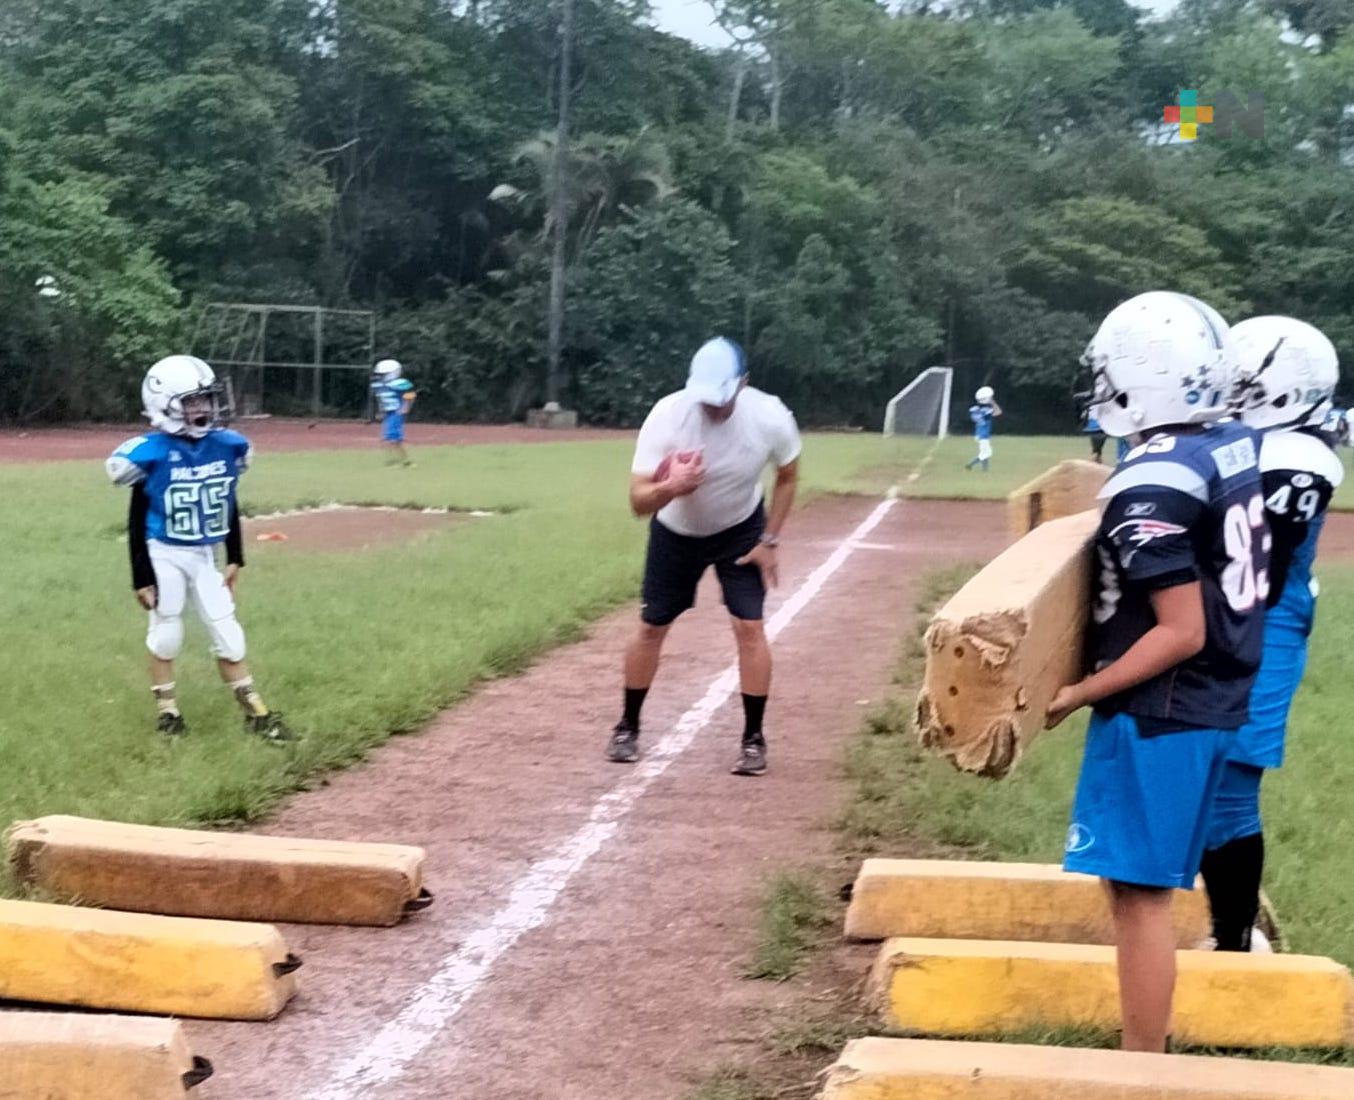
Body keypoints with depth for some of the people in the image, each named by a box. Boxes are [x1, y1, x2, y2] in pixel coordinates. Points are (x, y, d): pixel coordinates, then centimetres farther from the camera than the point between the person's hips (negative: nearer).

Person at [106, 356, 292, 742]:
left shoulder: (227, 446, -4)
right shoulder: (151, 453, -18)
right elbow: (137, 520, -11)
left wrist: (236, 560, 10)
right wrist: (142, 577, -11)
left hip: (205, 557, 4)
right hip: (164, 556, -4)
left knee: (228, 635, 7)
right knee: (166, 635, 8)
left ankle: (254, 712, 16)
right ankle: (166, 708, 24)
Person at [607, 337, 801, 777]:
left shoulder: (770, 417, -27)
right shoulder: (667, 416, -31)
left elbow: (787, 477, -6)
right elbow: (638, 501, -31)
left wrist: (769, 541, -10)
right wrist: (670, 488, -53)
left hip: (741, 530, 0)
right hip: (676, 531, 0)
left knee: (749, 626, -9)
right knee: (652, 626, 5)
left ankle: (754, 739, 3)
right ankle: (628, 727, 23)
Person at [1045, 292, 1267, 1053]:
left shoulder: (1154, 486, -22)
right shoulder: (1239, 445, 4)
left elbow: (1181, 633, -22)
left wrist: (1077, 696, -17)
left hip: (1161, 713, -9)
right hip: (1219, 702, 9)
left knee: (1140, 889, -2)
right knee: (1153, 882, 18)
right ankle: (1148, 1047, 28)